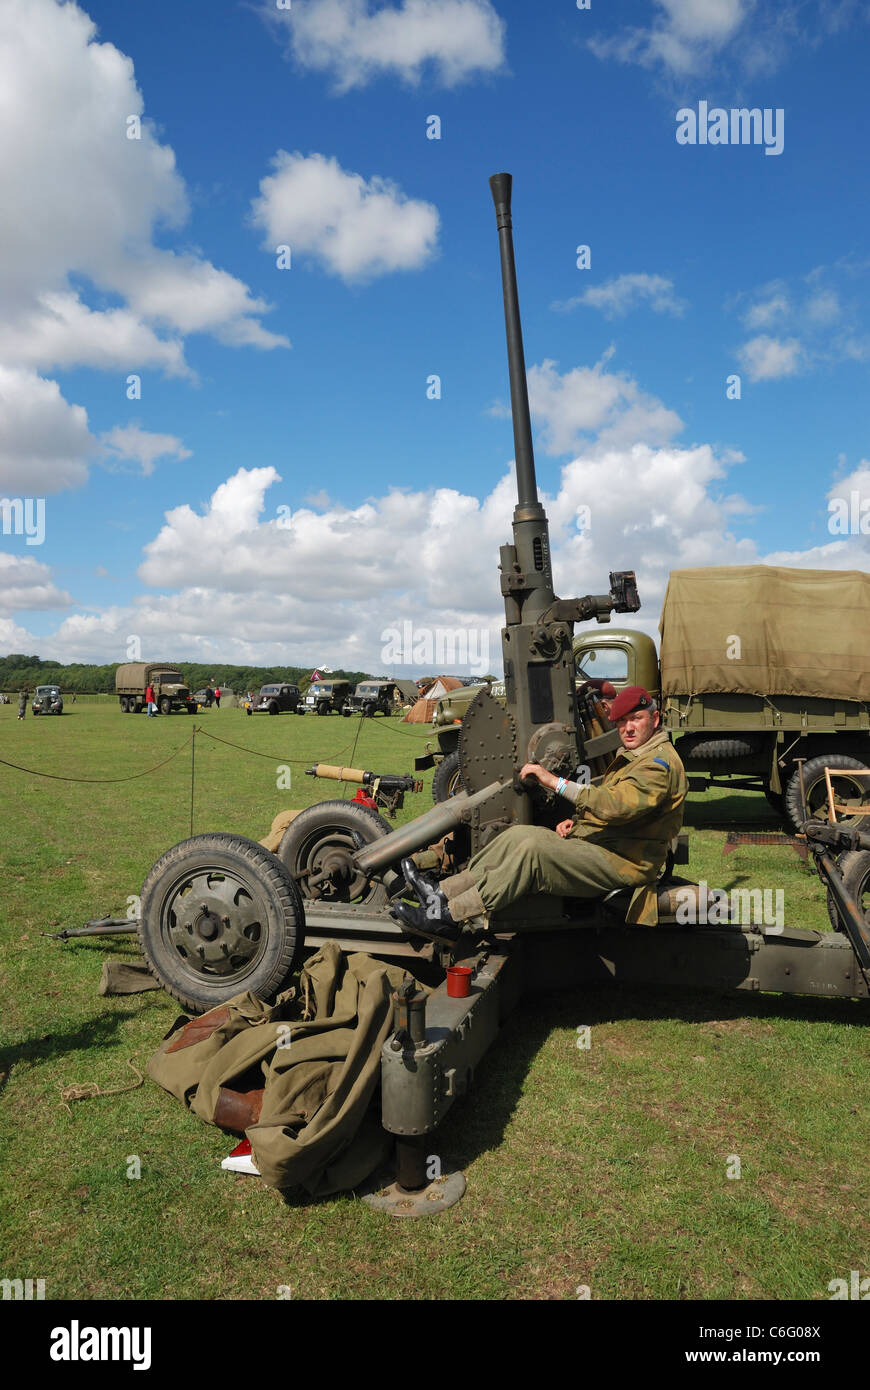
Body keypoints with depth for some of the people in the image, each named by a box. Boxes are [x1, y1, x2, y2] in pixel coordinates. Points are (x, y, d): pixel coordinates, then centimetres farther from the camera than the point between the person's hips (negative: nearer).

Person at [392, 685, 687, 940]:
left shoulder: (660, 763, -13)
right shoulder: (630, 756, 22)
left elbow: (617, 805, -29)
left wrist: (556, 782, -27)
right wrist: (575, 821, 5)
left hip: (624, 862, -10)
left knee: (534, 847, -28)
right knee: (519, 834, -2)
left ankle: (448, 917, -29)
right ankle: (444, 893, -8)